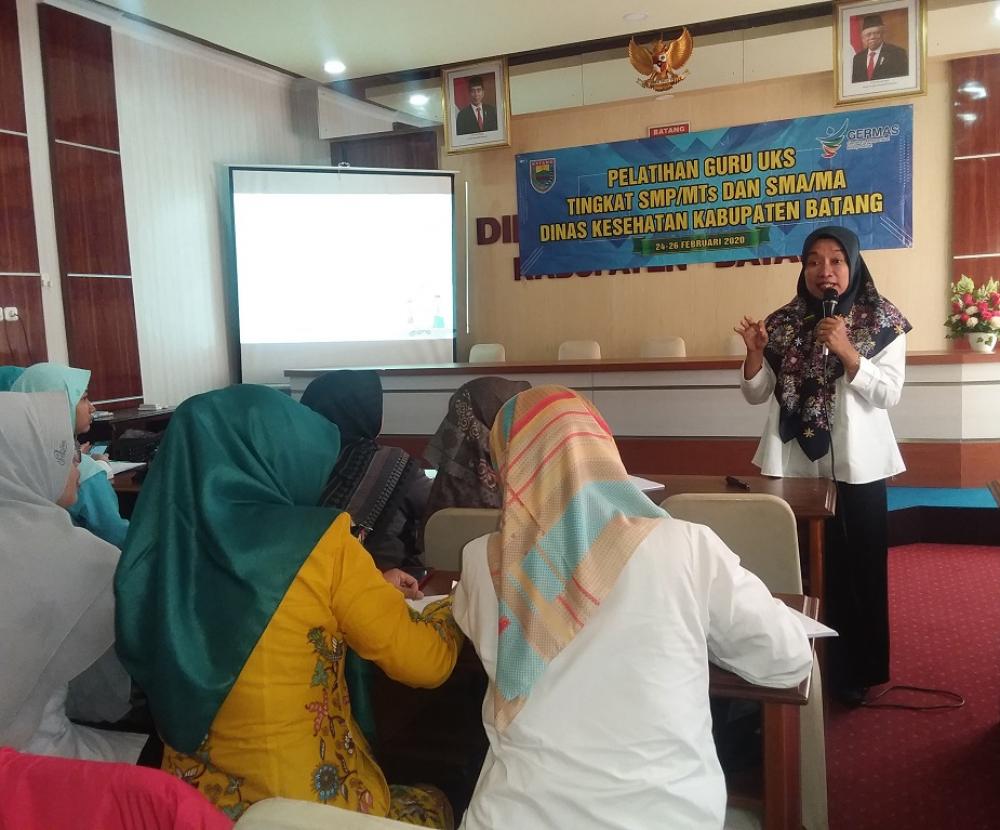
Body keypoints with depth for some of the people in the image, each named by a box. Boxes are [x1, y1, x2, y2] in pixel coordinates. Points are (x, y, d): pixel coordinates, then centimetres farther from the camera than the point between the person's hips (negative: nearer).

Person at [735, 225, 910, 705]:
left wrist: (846, 351, -20)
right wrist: (756, 353, -12)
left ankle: (853, 672, 21)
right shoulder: (784, 322, 6)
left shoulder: (881, 321, -1)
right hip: (793, 464, 2)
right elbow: (757, 395, 6)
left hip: (855, 465, -2)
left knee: (857, 567, 5)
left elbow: (888, 395, -9)